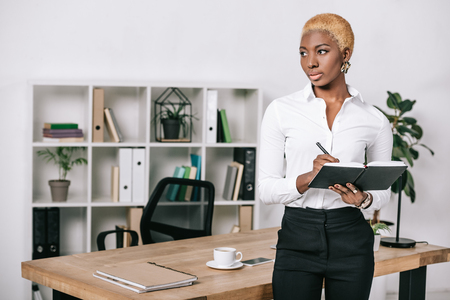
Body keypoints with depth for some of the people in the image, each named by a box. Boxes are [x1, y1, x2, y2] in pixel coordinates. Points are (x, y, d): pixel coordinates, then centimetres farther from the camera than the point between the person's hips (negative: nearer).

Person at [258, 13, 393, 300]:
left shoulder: (375, 121, 1)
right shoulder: (281, 111, -1)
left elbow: (384, 189, 11)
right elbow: (266, 189, -3)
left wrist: (364, 199, -12)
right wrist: (306, 179, -22)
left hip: (351, 241, 1)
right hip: (297, 238, -1)